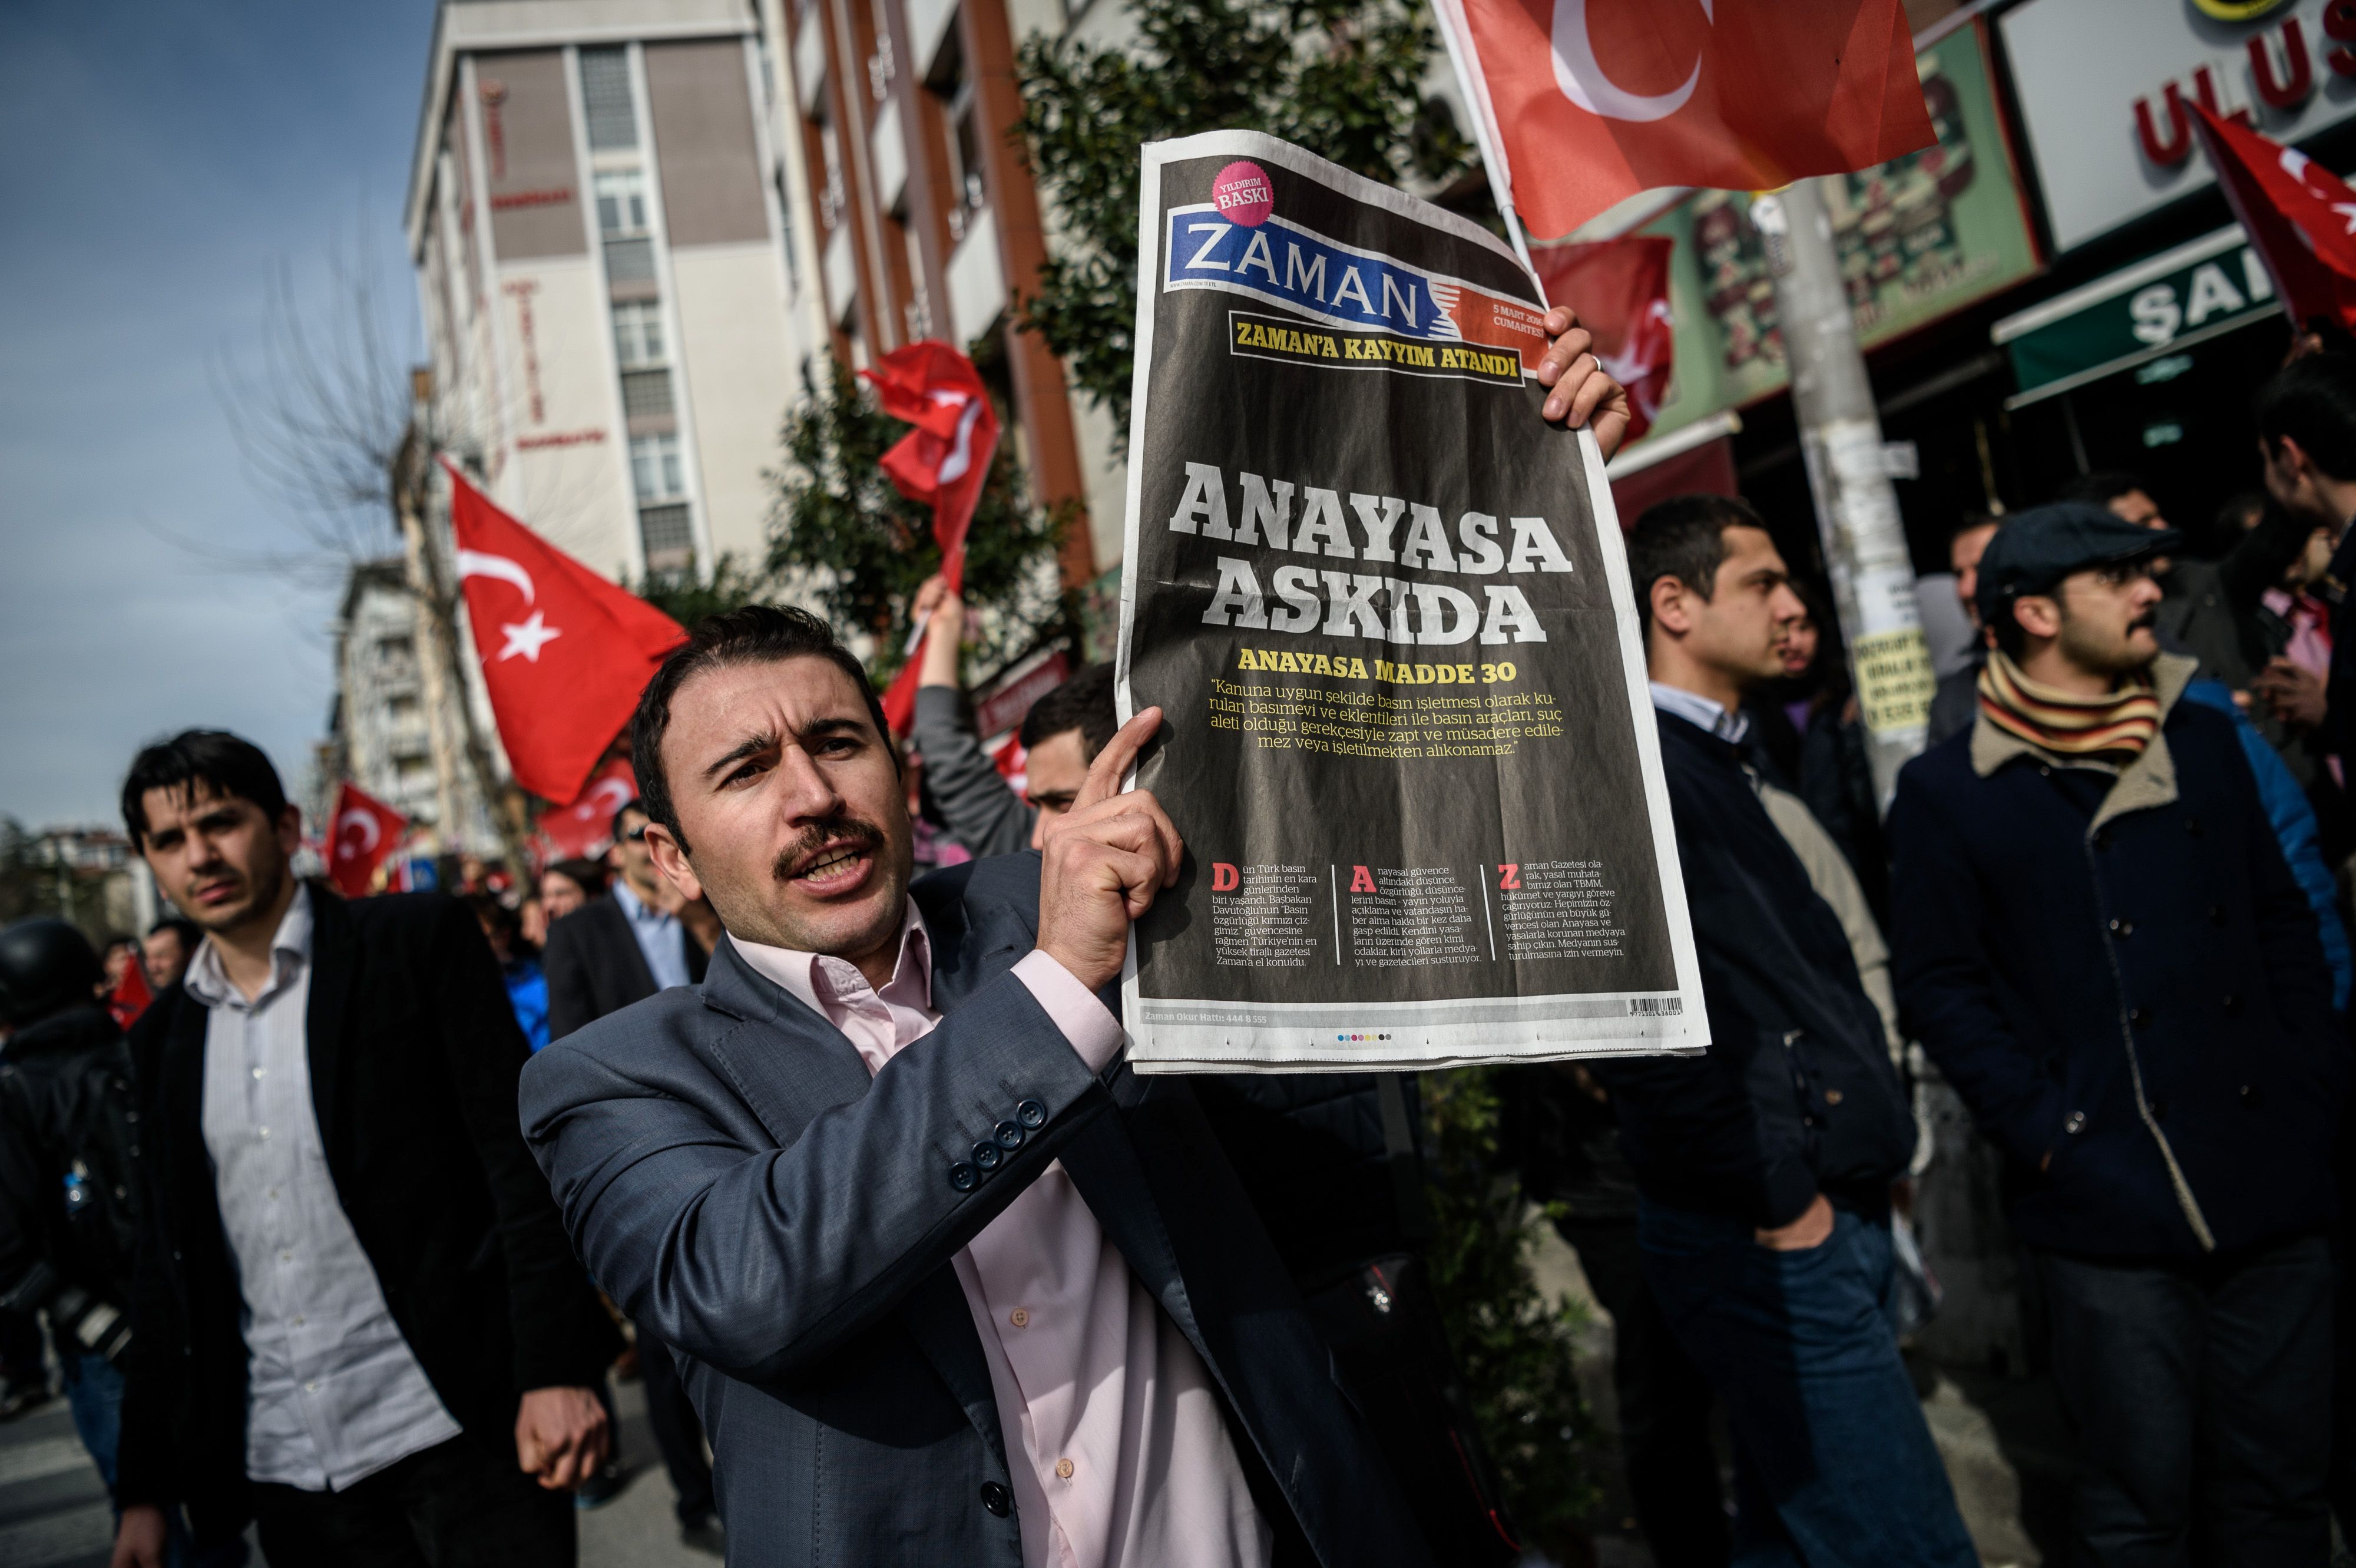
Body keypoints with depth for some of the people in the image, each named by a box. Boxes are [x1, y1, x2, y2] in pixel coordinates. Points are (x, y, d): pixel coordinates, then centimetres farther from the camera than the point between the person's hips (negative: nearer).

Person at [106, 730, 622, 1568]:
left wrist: (555, 1369, -17)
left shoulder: (419, 940, -3)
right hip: (287, 1468, 5)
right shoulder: (165, 1038, 11)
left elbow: (520, 1154, -9)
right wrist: (144, 1490, 13)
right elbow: (168, 1270, 16)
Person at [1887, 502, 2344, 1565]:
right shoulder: (1947, 791, -4)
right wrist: (2047, 1139, -11)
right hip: (2109, 1208, -4)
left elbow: (2283, 922, 15)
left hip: (2275, 1189, 5)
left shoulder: (2202, 741, 11)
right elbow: (1941, 988, -5)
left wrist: (2319, 1095, 7)